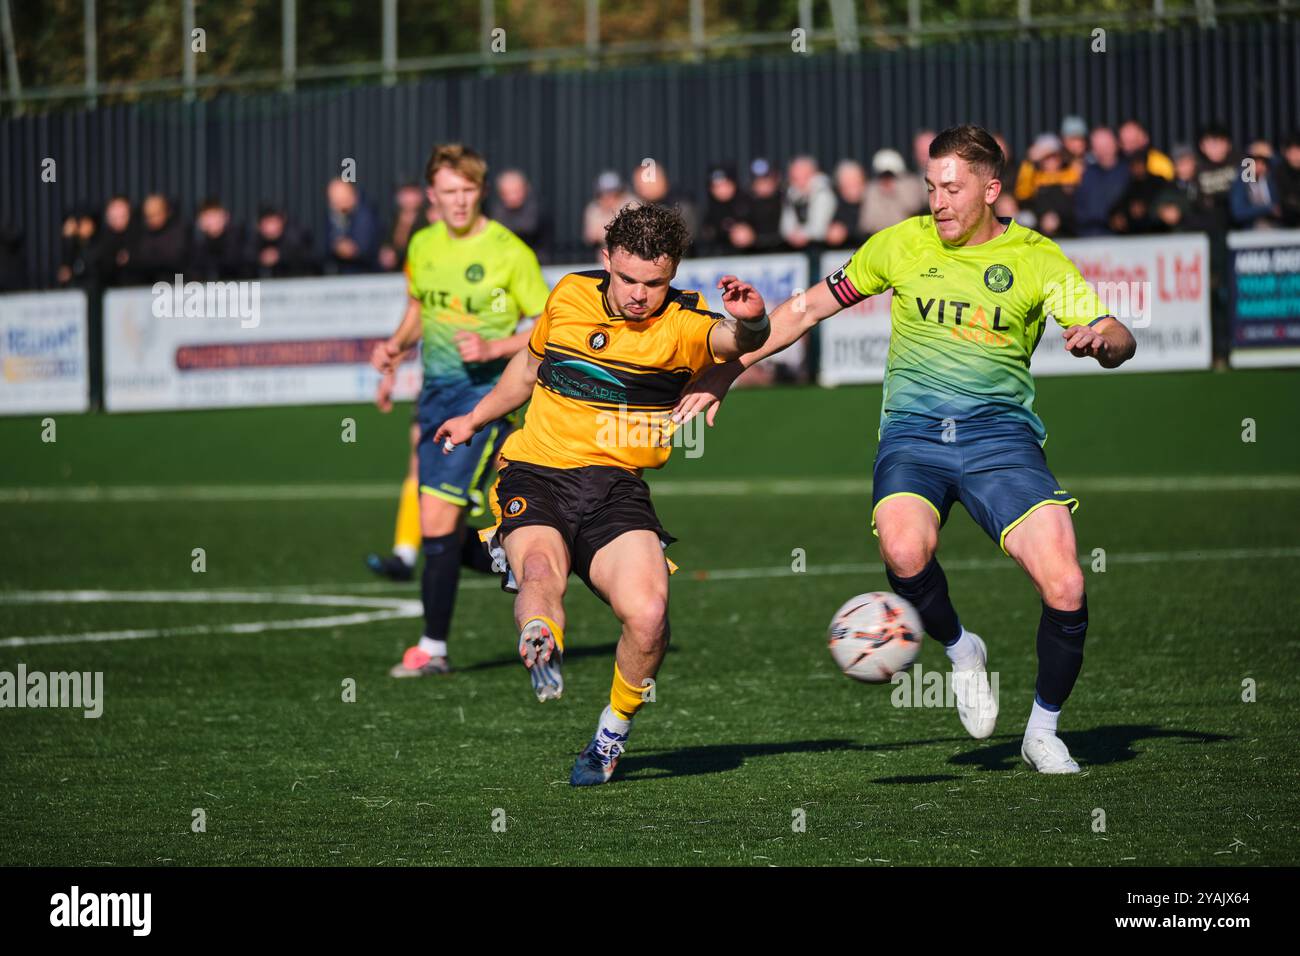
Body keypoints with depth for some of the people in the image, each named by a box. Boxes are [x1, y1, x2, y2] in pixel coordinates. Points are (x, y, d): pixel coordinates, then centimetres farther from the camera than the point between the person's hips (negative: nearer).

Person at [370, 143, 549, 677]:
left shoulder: (509, 253, -11)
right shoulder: (423, 246, 7)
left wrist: (494, 347, -21)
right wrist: (397, 344, 6)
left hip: (485, 389, -7)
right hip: (436, 392, 7)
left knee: (438, 517, -14)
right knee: (440, 524, 5)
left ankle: (433, 647, -8)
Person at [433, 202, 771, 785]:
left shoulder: (680, 326, -3)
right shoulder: (570, 295, 9)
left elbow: (731, 340, -26)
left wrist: (748, 323, -50)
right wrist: (475, 420, 41)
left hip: (615, 486, -2)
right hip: (534, 473, 2)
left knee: (647, 615, -21)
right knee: (539, 570, -31)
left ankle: (612, 734, 2)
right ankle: (542, 650, -59)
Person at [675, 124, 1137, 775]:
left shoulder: (1036, 258, 4)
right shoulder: (903, 244, 8)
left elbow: (1120, 343, 0)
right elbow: (810, 308, 17)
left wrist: (1099, 338, -25)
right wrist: (726, 369, 14)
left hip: (1000, 433, 0)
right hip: (912, 430, 0)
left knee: (1065, 590, -18)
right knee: (904, 551, -34)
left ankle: (1042, 729, 9)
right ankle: (959, 649, -1)